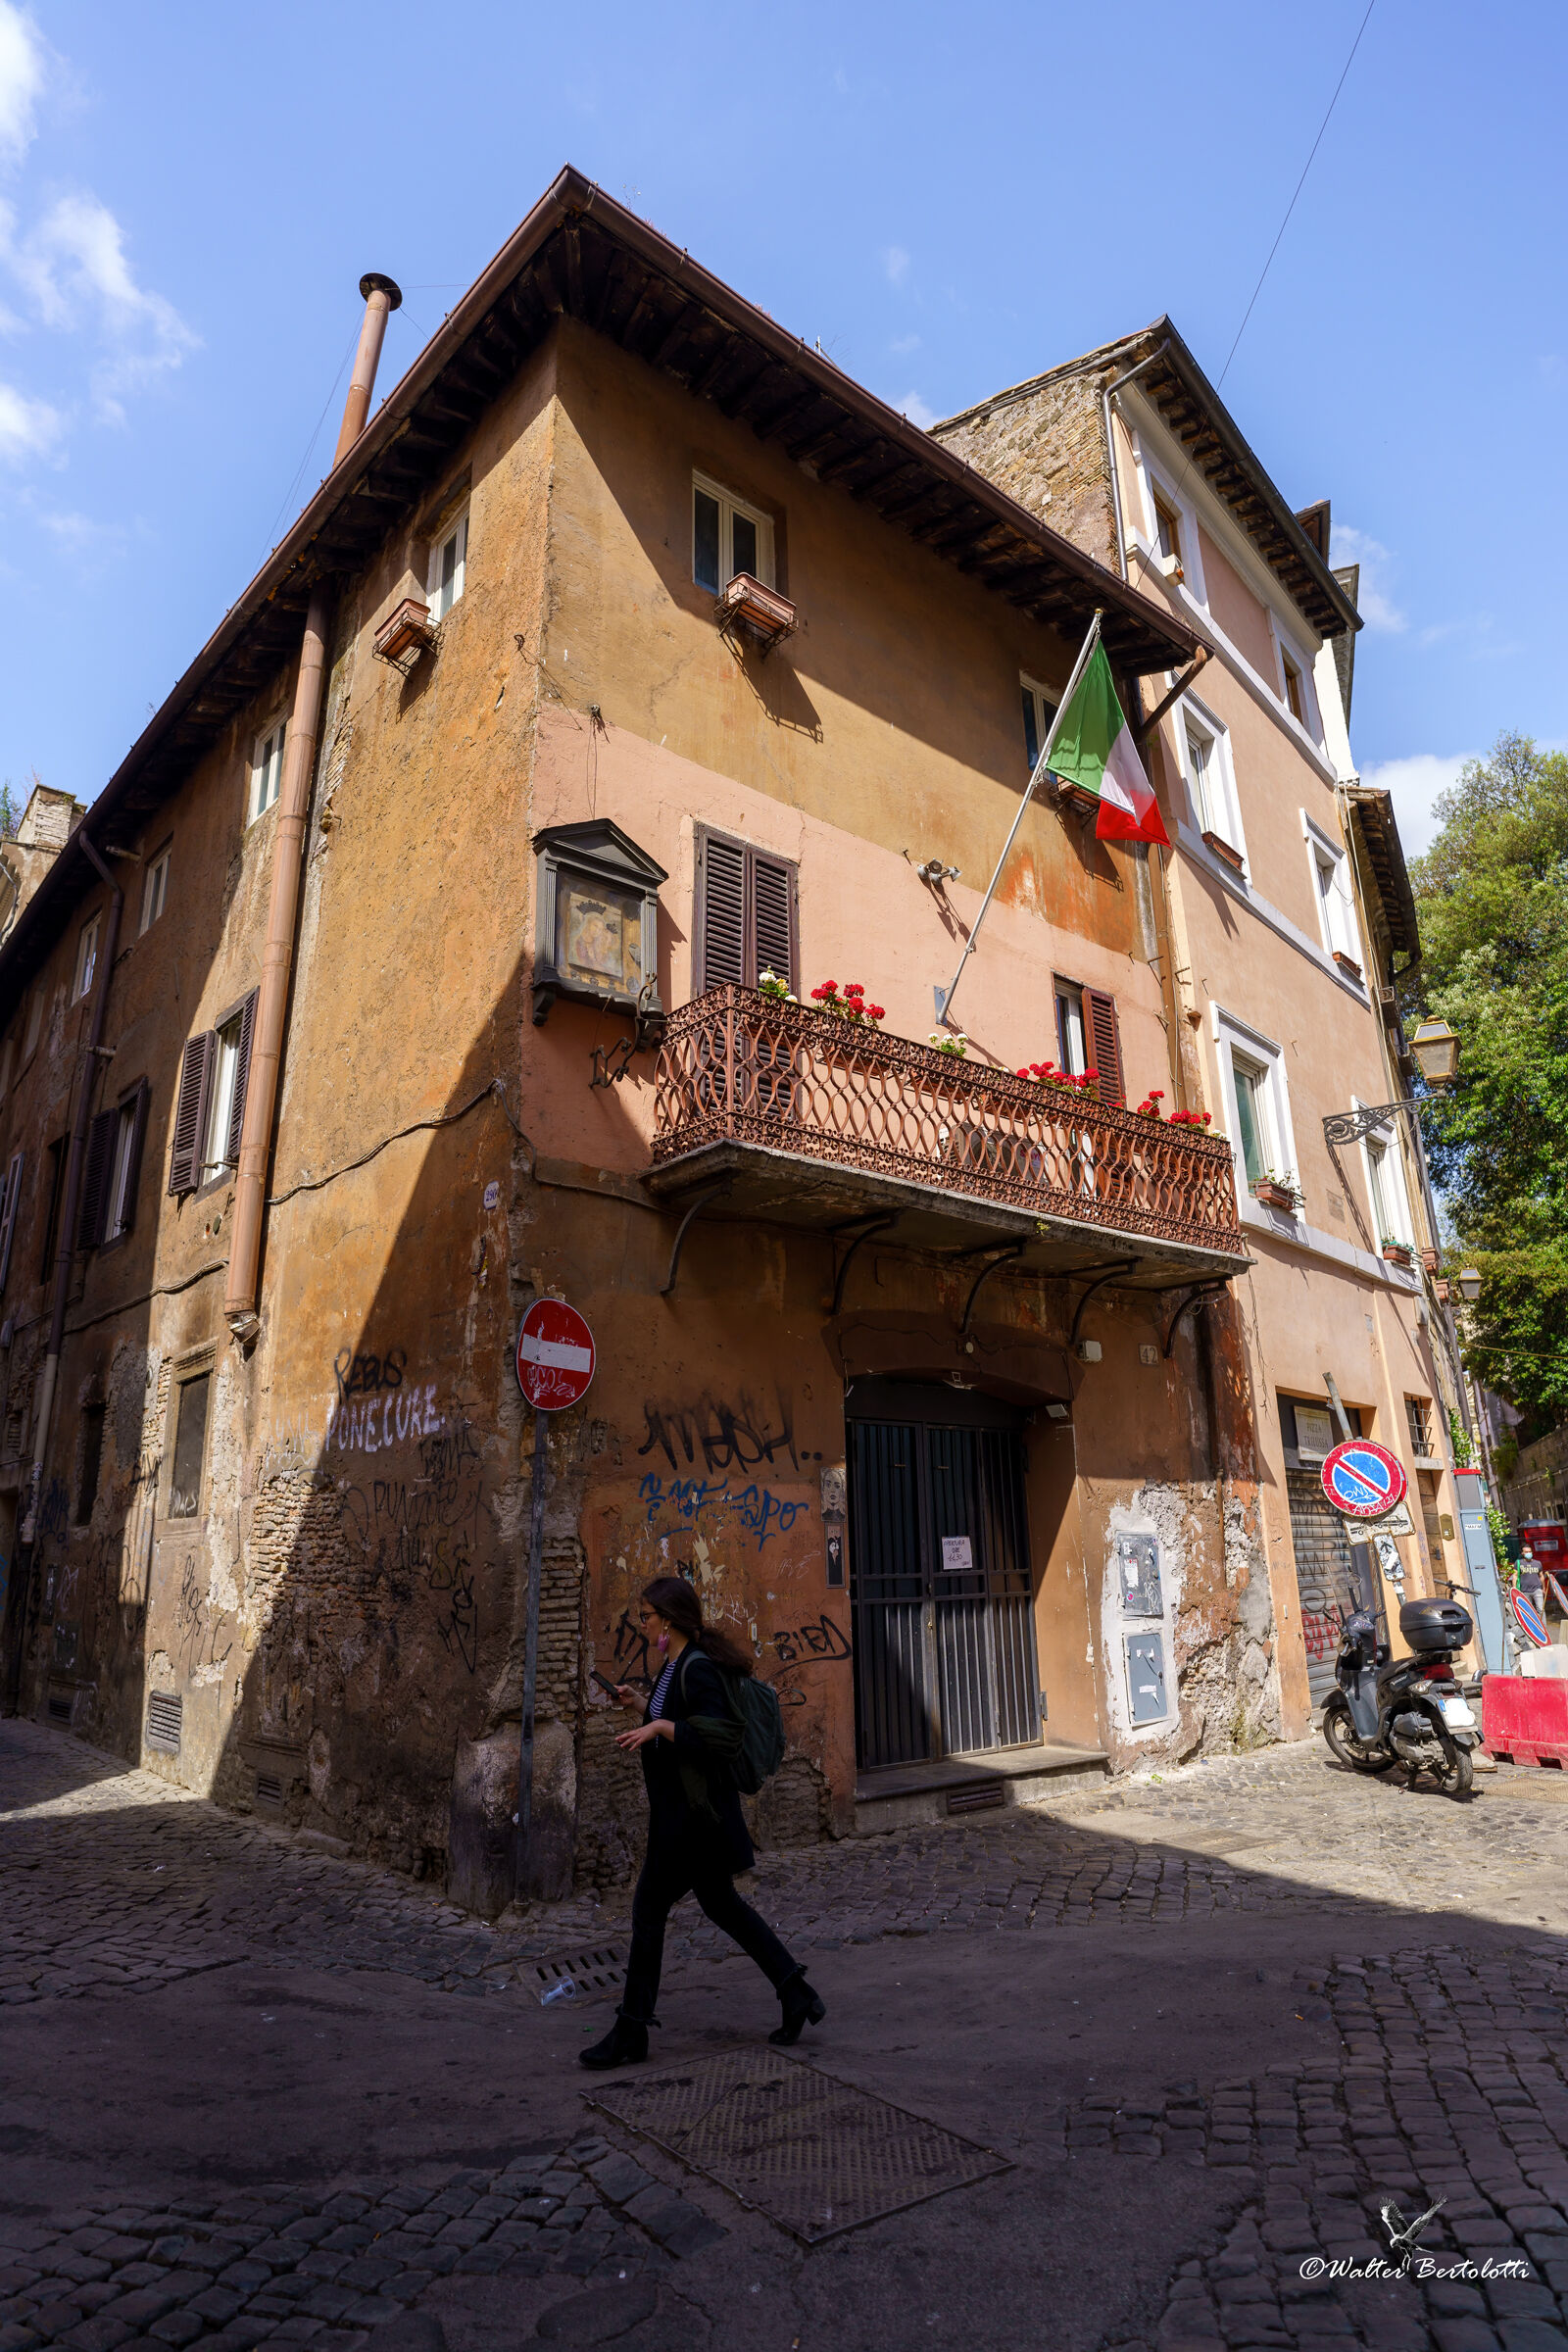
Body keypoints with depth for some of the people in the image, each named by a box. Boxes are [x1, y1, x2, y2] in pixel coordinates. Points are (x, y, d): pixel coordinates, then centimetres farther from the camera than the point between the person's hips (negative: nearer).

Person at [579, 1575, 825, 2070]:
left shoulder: (697, 1668, -22)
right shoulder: (674, 1665, 8)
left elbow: (723, 1737, -29)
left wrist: (660, 1726, -29)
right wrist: (641, 1704, 20)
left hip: (692, 1815, -10)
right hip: (677, 1810, 10)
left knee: (649, 1909, 1)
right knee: (720, 1903, 18)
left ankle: (631, 2033, 14)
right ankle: (796, 1993, 25)